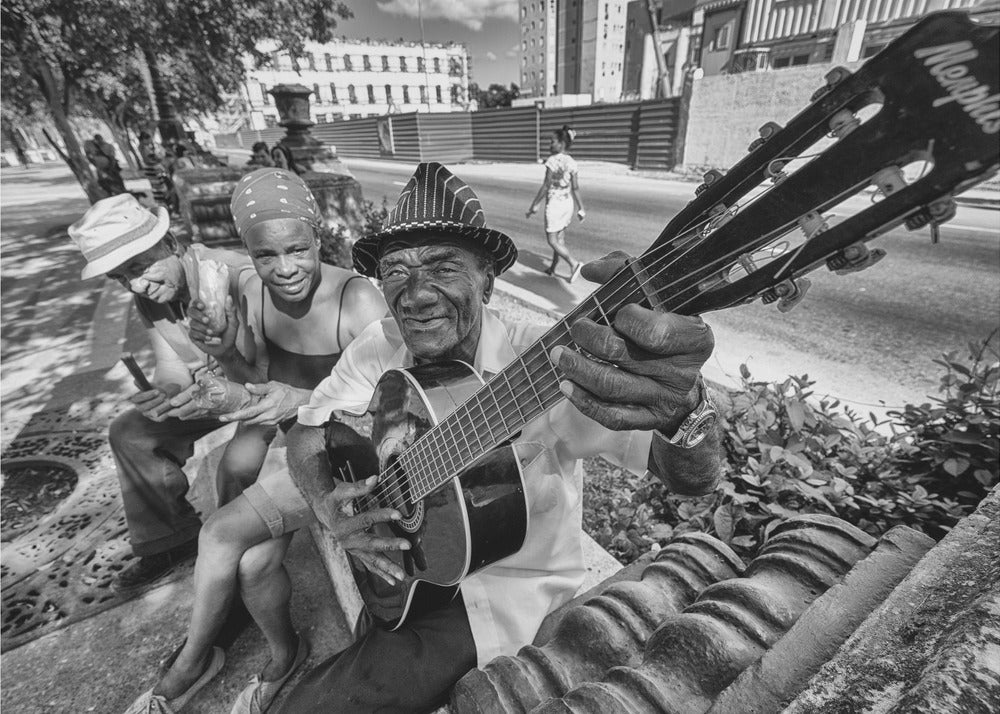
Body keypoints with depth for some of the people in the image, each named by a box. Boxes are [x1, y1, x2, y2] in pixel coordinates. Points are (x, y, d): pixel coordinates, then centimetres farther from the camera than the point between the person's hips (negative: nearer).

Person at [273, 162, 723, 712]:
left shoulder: (543, 364, -28)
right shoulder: (379, 348, -12)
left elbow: (694, 478, -32)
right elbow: (309, 428, 1)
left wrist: (681, 410, -56)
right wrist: (326, 506, -19)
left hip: (508, 589, -5)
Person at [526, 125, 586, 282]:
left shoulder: (552, 160, -15)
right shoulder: (571, 162, 5)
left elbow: (546, 186, -17)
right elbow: (576, 188, 6)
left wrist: (534, 205, -11)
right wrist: (580, 208, 13)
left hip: (554, 203, -7)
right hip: (568, 203, 7)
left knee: (552, 240, 2)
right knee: (560, 238, 14)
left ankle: (574, 264, -12)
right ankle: (552, 268, 24)